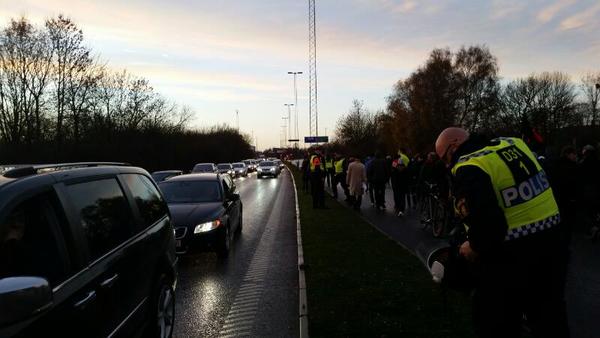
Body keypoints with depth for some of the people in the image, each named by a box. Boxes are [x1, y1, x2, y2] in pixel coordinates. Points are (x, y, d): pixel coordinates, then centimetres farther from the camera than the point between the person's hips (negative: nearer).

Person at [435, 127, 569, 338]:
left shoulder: (469, 169, -20)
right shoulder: (514, 144, 6)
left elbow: (488, 224, -31)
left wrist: (474, 246, -9)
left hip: (510, 252, -8)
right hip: (550, 234, 8)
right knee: (549, 317, 23)